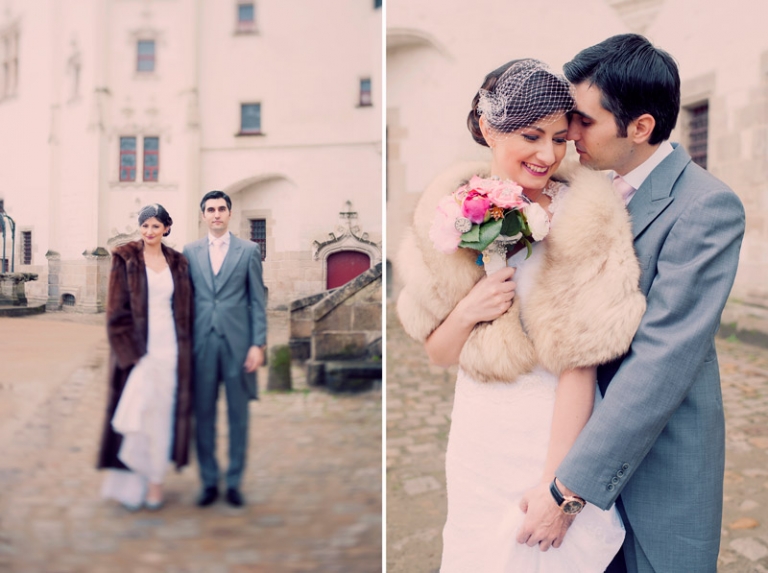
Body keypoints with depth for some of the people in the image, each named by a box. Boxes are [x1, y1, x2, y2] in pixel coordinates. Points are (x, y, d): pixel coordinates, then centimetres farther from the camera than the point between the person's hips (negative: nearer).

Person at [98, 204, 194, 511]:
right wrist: (131, 352, -12)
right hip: (136, 348, -3)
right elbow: (117, 310, -4)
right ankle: (131, 484, 8)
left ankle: (155, 481, 14)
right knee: (137, 413, -3)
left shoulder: (177, 263, 10)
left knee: (162, 415, 5)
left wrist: (185, 351, 4)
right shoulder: (125, 259, 1)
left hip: (170, 348, 3)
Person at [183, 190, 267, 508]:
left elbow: (257, 300, 1)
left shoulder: (249, 250, 3)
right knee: (203, 415, 7)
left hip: (238, 342, -1)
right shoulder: (190, 251, 8)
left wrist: (258, 344, -6)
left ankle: (234, 482, 19)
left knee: (238, 415, 6)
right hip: (202, 342, 1)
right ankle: (209, 481, 20)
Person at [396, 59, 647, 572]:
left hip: (559, 431, -3)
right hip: (476, 433, 4)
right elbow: (438, 352, 1)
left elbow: (578, 362, -16)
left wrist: (555, 481, -16)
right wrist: (467, 311, -19)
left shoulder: (585, 218, -14)